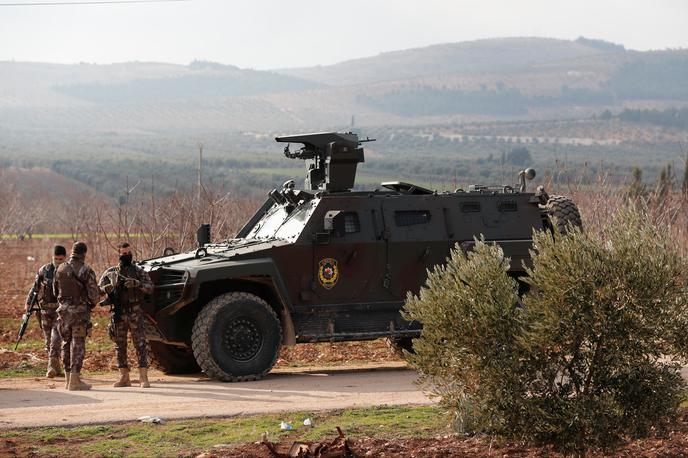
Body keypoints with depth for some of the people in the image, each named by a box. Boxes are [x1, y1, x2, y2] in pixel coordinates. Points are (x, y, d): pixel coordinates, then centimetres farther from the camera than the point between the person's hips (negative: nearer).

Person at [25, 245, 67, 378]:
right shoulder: (44, 270, 4)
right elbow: (35, 287, 11)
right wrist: (28, 303, 7)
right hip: (46, 309, 3)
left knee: (56, 337, -17)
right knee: (48, 340, 8)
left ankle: (52, 366, -20)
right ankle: (55, 368, 19)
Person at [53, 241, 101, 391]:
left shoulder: (60, 269, 3)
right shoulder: (86, 271, -11)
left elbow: (55, 291, 11)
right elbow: (94, 294, -13)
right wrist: (93, 303, 8)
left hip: (64, 310, 5)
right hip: (79, 311, -5)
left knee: (67, 343, 14)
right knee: (78, 344, -3)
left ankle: (69, 378, 18)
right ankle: (74, 380, -7)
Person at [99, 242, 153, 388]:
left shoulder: (139, 271, 6)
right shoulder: (110, 272, 9)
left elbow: (150, 288, -3)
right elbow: (99, 289, 3)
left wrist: (137, 284, -20)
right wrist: (112, 285, -16)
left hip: (135, 312, -2)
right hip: (118, 313, 2)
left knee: (140, 344, -9)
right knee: (120, 346, 6)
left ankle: (143, 377, -10)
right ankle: (124, 377, 14)